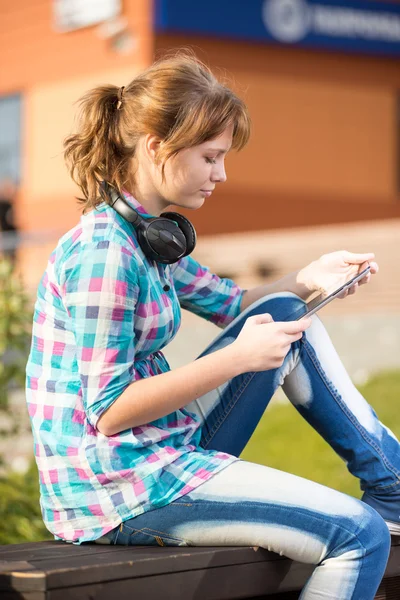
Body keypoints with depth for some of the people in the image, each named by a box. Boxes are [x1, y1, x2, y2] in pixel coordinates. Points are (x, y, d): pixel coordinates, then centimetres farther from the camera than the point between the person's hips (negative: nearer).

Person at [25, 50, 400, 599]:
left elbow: (229, 303, 22)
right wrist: (237, 357, -20)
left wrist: (308, 280, 4)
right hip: (117, 490, -10)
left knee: (281, 314, 12)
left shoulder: (148, 234, 10)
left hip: (167, 447, 10)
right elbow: (109, 410, -21)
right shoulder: (103, 252, -20)